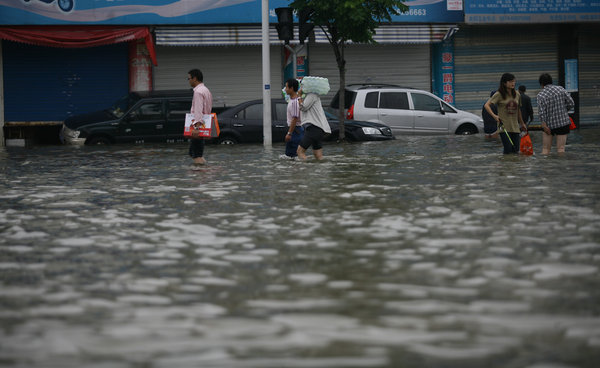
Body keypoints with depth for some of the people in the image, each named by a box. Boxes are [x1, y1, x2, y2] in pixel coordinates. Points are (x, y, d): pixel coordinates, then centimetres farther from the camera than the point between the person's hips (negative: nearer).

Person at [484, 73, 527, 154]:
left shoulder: (517, 95, 10)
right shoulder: (499, 95, -5)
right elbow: (487, 105, -10)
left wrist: (522, 124, 28)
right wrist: (494, 116, -23)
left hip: (515, 127, 5)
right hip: (504, 127, -5)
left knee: (515, 150, -1)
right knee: (508, 150, -14)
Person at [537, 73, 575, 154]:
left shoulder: (541, 95, -8)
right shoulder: (561, 89, 0)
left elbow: (541, 112, -15)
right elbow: (571, 103, 1)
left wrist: (544, 125, -14)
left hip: (549, 124, -1)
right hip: (563, 122, 2)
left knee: (545, 148, 7)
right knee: (561, 148, 2)